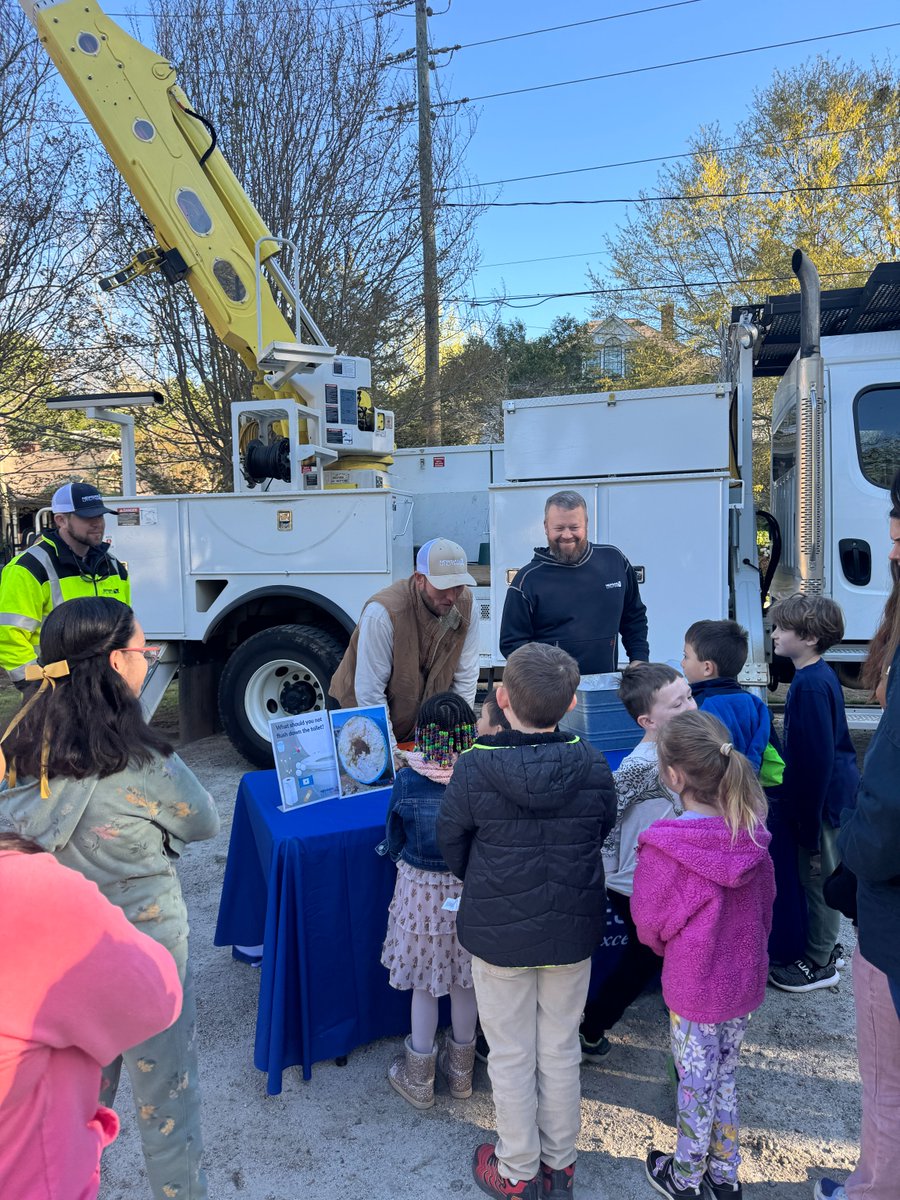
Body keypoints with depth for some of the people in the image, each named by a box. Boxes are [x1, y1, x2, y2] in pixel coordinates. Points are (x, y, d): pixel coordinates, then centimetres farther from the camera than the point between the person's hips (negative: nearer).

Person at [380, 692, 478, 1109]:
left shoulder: (408, 780, -19)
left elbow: (393, 843, -5)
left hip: (422, 892, -1)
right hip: (471, 890, 2)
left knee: (425, 985, 16)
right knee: (464, 981, 19)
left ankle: (419, 1077, 33)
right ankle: (461, 1069, 39)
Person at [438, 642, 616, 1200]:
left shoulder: (474, 768, -21)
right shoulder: (593, 765, -16)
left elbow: (452, 845, -6)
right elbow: (601, 831, 0)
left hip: (498, 932, -2)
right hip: (573, 930, 2)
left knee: (512, 1055, 17)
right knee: (561, 1050, 20)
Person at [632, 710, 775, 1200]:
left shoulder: (663, 847, -29)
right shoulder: (752, 834, -13)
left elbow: (648, 924, -15)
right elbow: (766, 904, 2)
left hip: (693, 988, -5)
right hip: (745, 978, 5)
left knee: (695, 1083, 16)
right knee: (724, 1076, 24)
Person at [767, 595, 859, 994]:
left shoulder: (811, 684, -24)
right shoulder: (817, 676, 7)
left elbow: (817, 758, -25)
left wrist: (808, 819, -20)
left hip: (823, 799, -10)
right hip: (833, 792, 10)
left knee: (819, 879, 5)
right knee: (820, 878, 21)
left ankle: (818, 964, 20)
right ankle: (825, 946, 36)